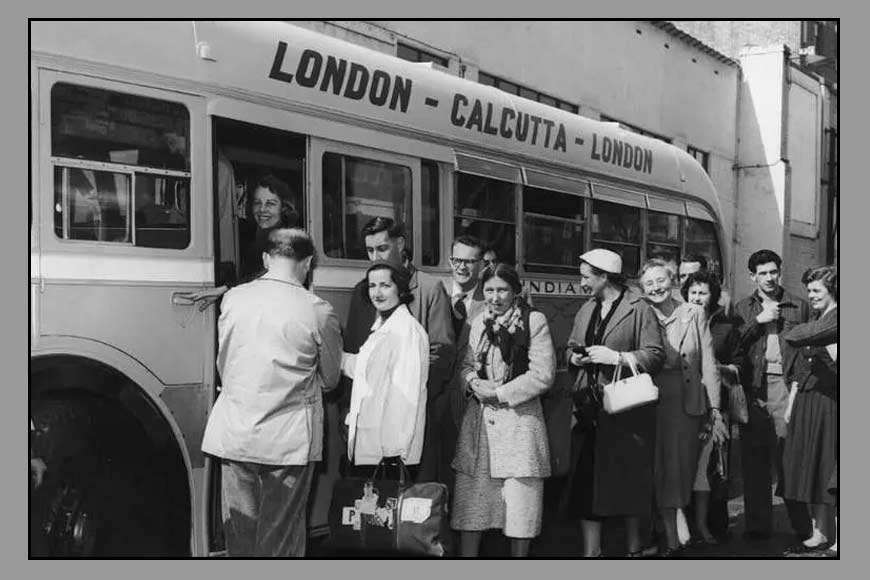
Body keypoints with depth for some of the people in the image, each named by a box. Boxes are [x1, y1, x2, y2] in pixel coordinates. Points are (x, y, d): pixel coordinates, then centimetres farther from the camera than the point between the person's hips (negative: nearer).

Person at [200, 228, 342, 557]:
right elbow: (330, 380, 3)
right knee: (281, 536, 7)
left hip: (234, 434, 3)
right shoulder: (318, 312, -10)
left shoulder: (232, 299, 0)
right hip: (289, 438, -3)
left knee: (239, 533, 13)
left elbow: (222, 362, 12)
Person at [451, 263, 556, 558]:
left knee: (519, 505, 1)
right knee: (470, 501, 6)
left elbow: (543, 375, -9)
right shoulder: (478, 322, 12)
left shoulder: (534, 321, -4)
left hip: (519, 416, -4)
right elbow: (465, 364, 16)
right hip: (479, 419, 4)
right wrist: (474, 382, -7)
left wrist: (499, 393, -11)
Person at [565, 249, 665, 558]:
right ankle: (590, 550, 8)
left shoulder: (639, 309, -5)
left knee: (629, 480, 5)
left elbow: (655, 355, -10)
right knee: (586, 480, 1)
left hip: (626, 407, -5)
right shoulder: (586, 310, 16)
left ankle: (634, 547, 21)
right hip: (590, 408, 6)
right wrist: (576, 358, 2)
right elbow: (571, 348, 24)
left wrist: (617, 357, -18)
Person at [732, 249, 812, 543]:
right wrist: (758, 321, -5)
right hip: (752, 387, 2)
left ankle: (804, 526, -1)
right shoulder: (742, 308, 15)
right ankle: (758, 526, 9)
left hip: (785, 384, -2)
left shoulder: (798, 306, 12)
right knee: (754, 459, 2)